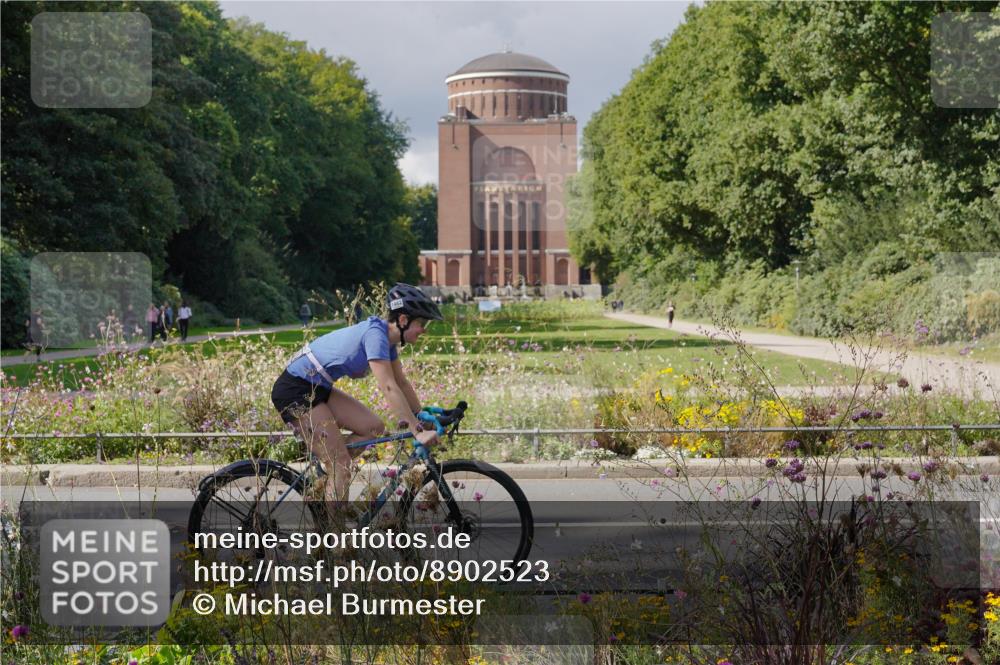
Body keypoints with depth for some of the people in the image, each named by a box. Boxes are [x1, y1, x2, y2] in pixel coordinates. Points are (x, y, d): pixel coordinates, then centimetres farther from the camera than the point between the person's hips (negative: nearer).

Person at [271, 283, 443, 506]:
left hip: (316, 388, 10)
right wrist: (417, 431, -27)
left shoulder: (386, 336, 7)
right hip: (294, 390, -10)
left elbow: (402, 382, 14)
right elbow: (389, 388, -27)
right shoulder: (375, 335, -22)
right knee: (341, 467, -10)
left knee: (373, 427, 3)